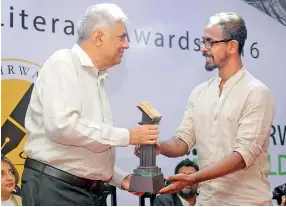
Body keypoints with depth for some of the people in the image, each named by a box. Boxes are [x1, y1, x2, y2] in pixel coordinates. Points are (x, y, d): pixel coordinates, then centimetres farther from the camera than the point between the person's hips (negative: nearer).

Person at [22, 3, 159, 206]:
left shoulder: (97, 78, 15)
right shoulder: (63, 63, -8)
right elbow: (62, 125, -25)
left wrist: (121, 178, 6)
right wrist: (126, 136, -17)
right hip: (54, 187, -8)